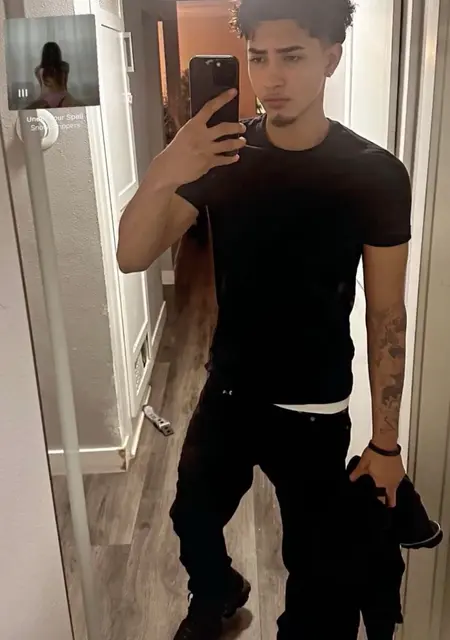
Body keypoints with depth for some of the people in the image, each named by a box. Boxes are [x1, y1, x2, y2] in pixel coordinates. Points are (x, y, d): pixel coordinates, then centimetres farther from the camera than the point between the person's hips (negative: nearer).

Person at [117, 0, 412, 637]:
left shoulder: (375, 174, -14)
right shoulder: (223, 154, -6)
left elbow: (386, 315, -8)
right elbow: (131, 257, -12)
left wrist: (386, 440, -6)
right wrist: (162, 177, -33)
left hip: (315, 411, -3)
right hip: (225, 392, 4)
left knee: (320, 564, 11)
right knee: (193, 519, 23)